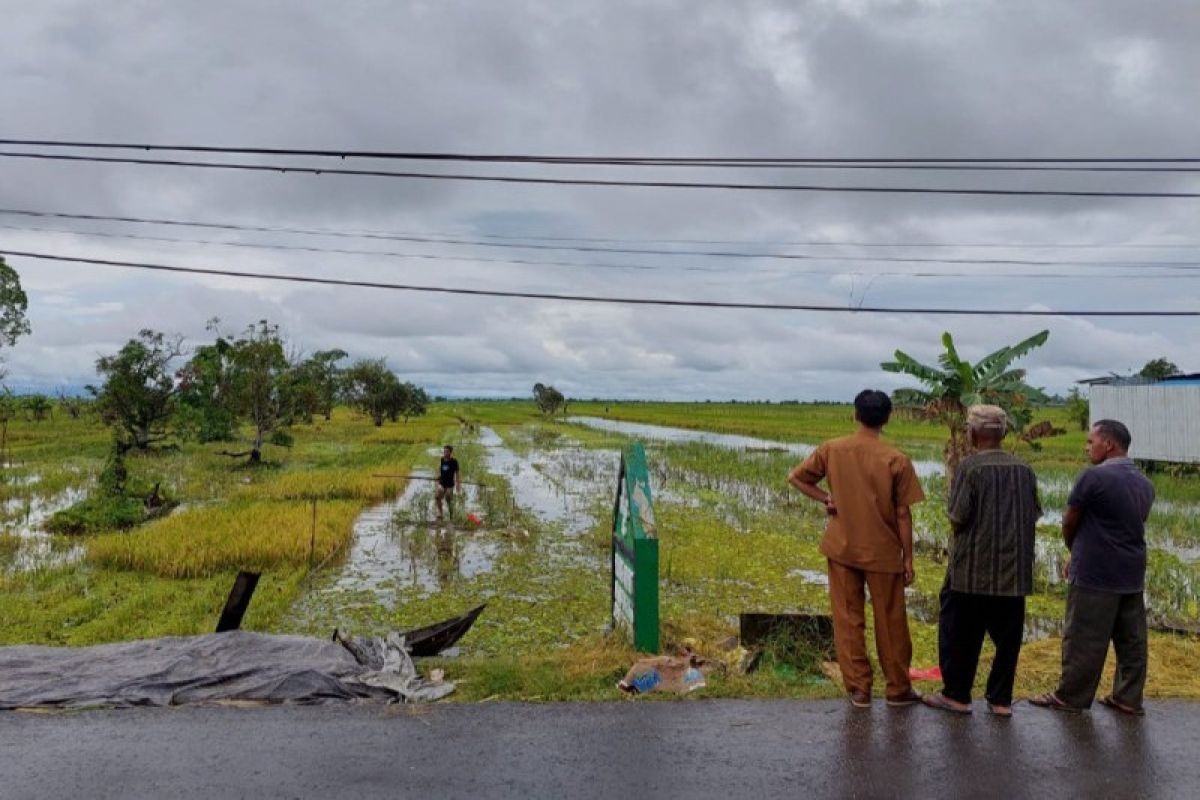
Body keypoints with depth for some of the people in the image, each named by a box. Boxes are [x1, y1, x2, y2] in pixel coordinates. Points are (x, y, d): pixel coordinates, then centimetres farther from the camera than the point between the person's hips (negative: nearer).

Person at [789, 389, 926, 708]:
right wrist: (908, 558, 0)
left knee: (848, 620, 10)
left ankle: (859, 689, 14)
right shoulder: (897, 460, -11)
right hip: (883, 553, -1)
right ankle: (898, 689, 24)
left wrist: (825, 499, 3)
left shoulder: (831, 450, -5)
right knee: (890, 622, 12)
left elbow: (795, 477, 2)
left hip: (841, 548, 2)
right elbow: (902, 514, -8)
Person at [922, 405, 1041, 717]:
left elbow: (957, 516, -15)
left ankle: (956, 694, 13)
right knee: (1007, 636, 11)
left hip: (972, 568, -5)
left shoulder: (970, 466, -12)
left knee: (960, 633, 7)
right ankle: (1001, 698, 16)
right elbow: (1034, 515, 9)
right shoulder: (1024, 469, 4)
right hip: (1014, 571, 5)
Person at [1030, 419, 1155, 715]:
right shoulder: (1146, 484, 9)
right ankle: (1128, 698, 20)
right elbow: (1134, 525, 13)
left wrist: (1074, 551, 14)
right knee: (1131, 639, 12)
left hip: (1095, 575, -7)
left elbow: (1069, 523, -7)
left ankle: (1070, 697, 10)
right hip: (1133, 574, 7)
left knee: (1084, 639, 1)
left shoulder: (1094, 477, -15)